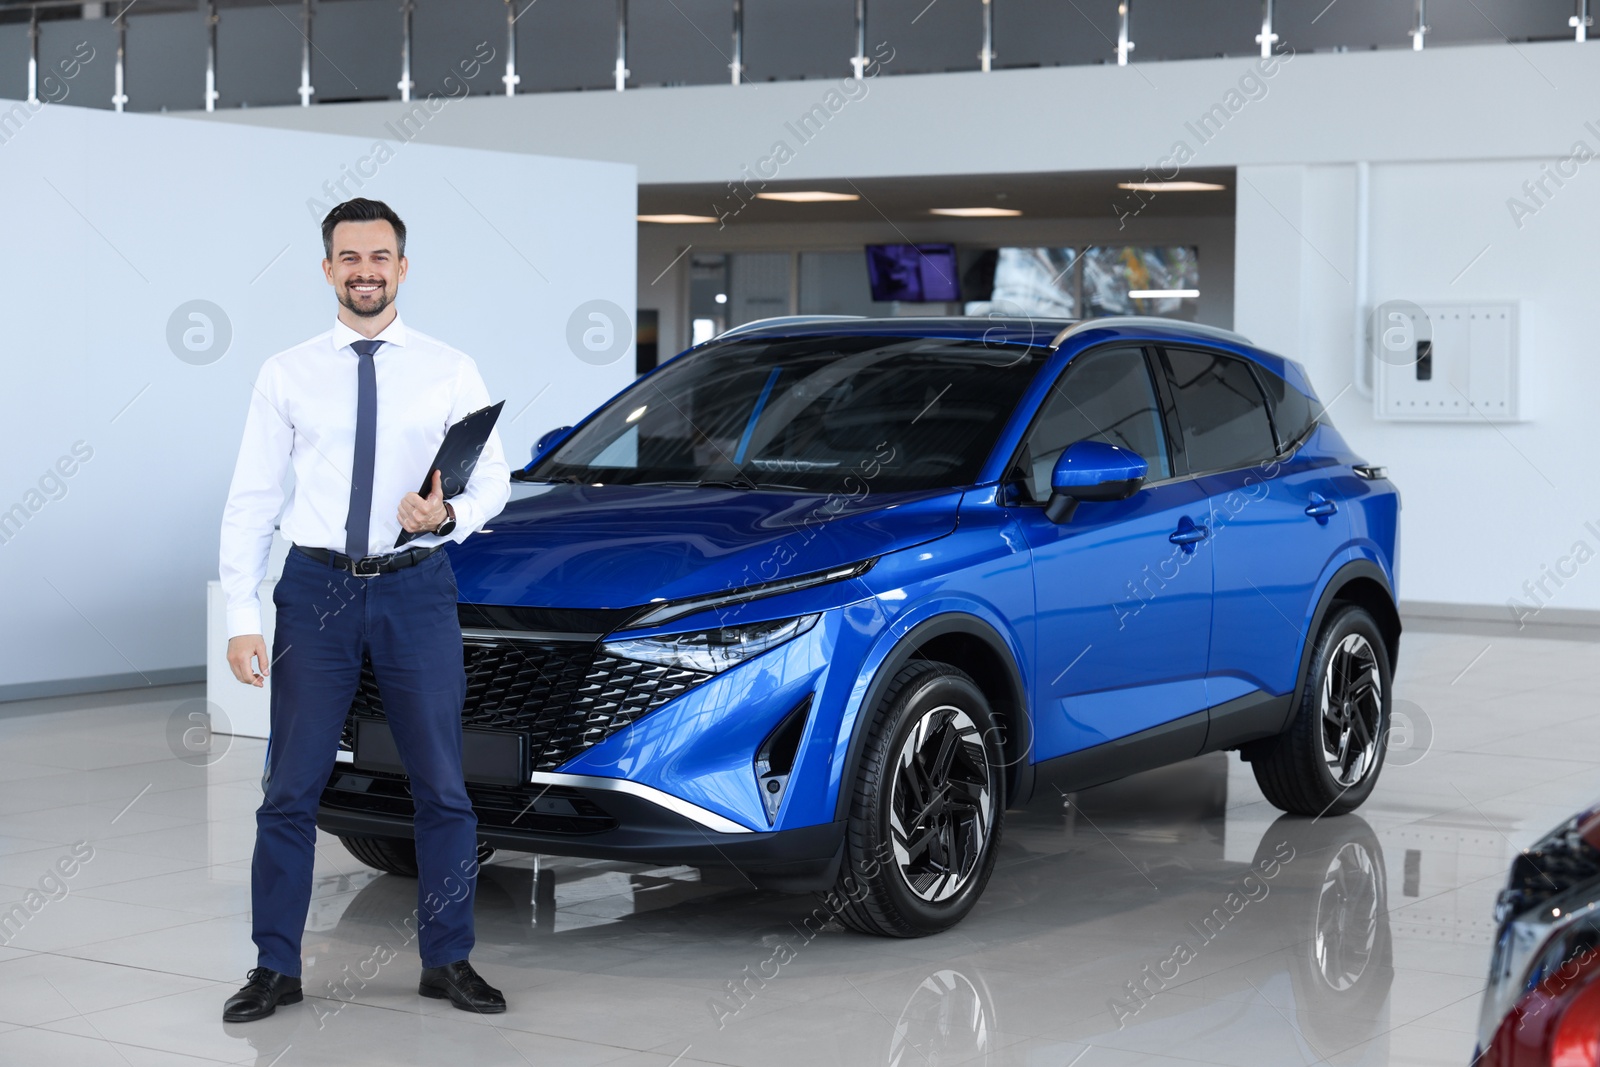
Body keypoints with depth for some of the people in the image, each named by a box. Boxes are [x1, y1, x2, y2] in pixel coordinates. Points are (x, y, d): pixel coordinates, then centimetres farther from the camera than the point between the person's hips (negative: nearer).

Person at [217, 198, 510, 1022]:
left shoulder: (449, 371, 2)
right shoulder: (286, 375, 2)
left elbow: (493, 480, 3)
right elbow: (251, 498, 0)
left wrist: (449, 515, -20)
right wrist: (241, 617, -6)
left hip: (417, 588, 0)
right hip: (316, 587, 0)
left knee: (441, 786, 6)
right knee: (290, 789, 3)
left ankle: (447, 962, 19)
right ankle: (275, 968, 14)